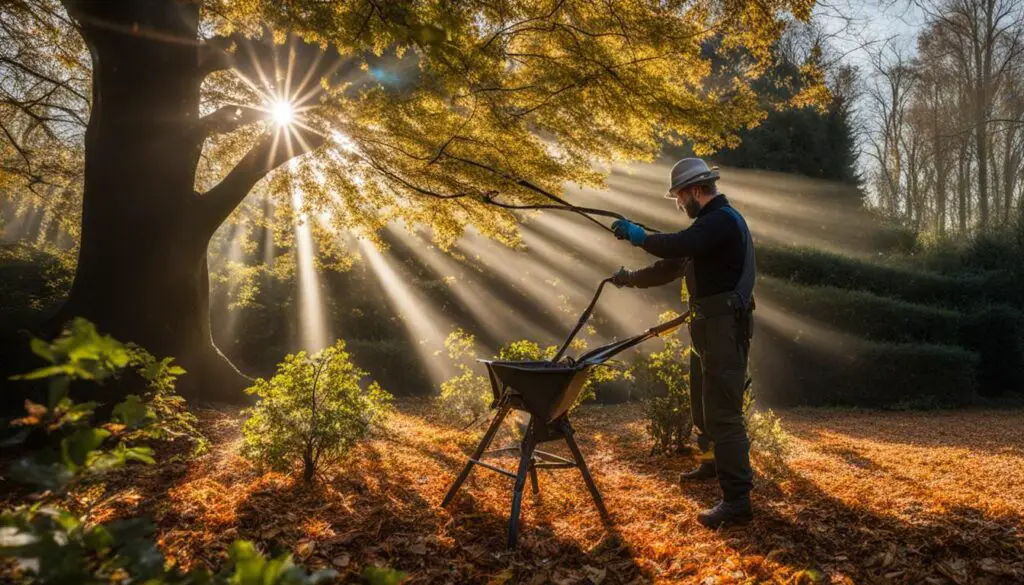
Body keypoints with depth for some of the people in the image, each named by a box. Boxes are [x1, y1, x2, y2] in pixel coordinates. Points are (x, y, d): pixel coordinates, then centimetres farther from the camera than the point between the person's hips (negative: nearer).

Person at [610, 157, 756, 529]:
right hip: (709, 326, 11)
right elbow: (673, 265, 24)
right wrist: (630, 279, 25)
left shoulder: (722, 219, -15)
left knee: (722, 412, -12)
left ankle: (737, 501, -8)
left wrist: (639, 236, -16)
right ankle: (713, 465, 43)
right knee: (702, 403, 23)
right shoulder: (710, 221, 19)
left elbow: (676, 247, -32)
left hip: (724, 327, -11)